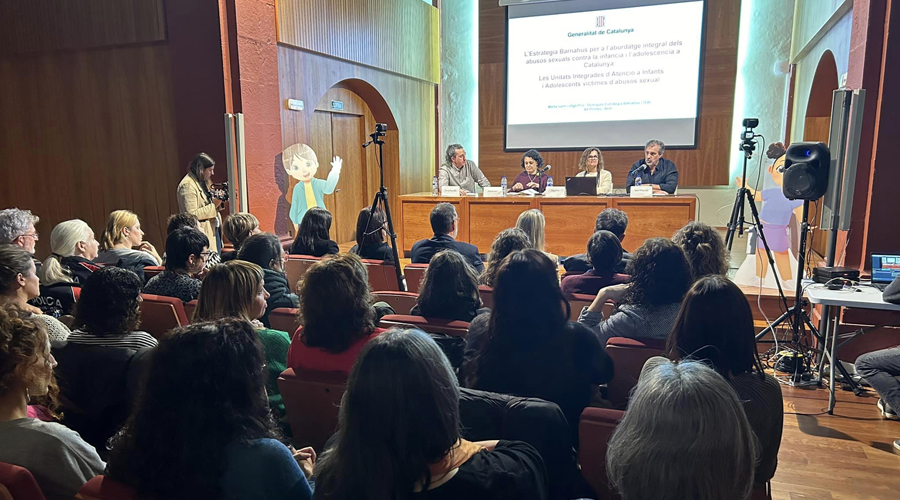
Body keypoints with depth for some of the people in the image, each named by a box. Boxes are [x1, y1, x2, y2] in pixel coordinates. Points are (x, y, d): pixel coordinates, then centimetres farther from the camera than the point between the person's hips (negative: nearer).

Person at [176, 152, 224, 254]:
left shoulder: (203, 182, 15)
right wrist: (213, 205, -21)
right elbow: (191, 215, -20)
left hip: (215, 229, 9)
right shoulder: (187, 185, -13)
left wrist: (218, 200, 2)